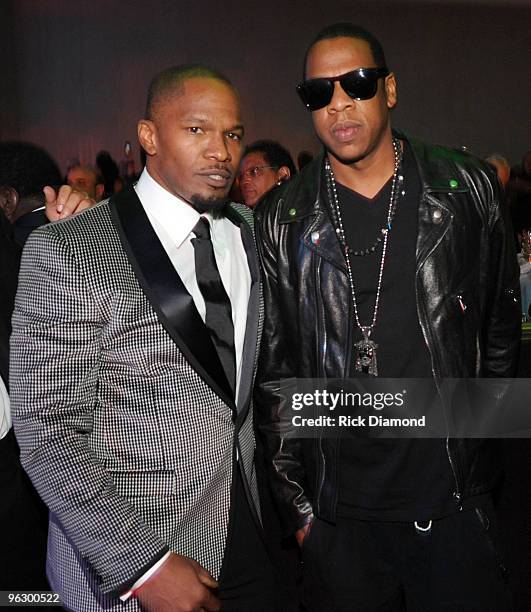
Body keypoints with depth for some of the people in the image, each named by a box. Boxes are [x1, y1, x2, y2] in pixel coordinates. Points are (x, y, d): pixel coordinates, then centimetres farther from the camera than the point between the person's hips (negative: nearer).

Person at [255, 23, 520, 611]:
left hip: (453, 500, 0)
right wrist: (297, 503, 3)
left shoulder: (468, 188, 0)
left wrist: (476, 427, 12)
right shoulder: (281, 219, -1)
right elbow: (273, 369, 3)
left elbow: (500, 322, 9)